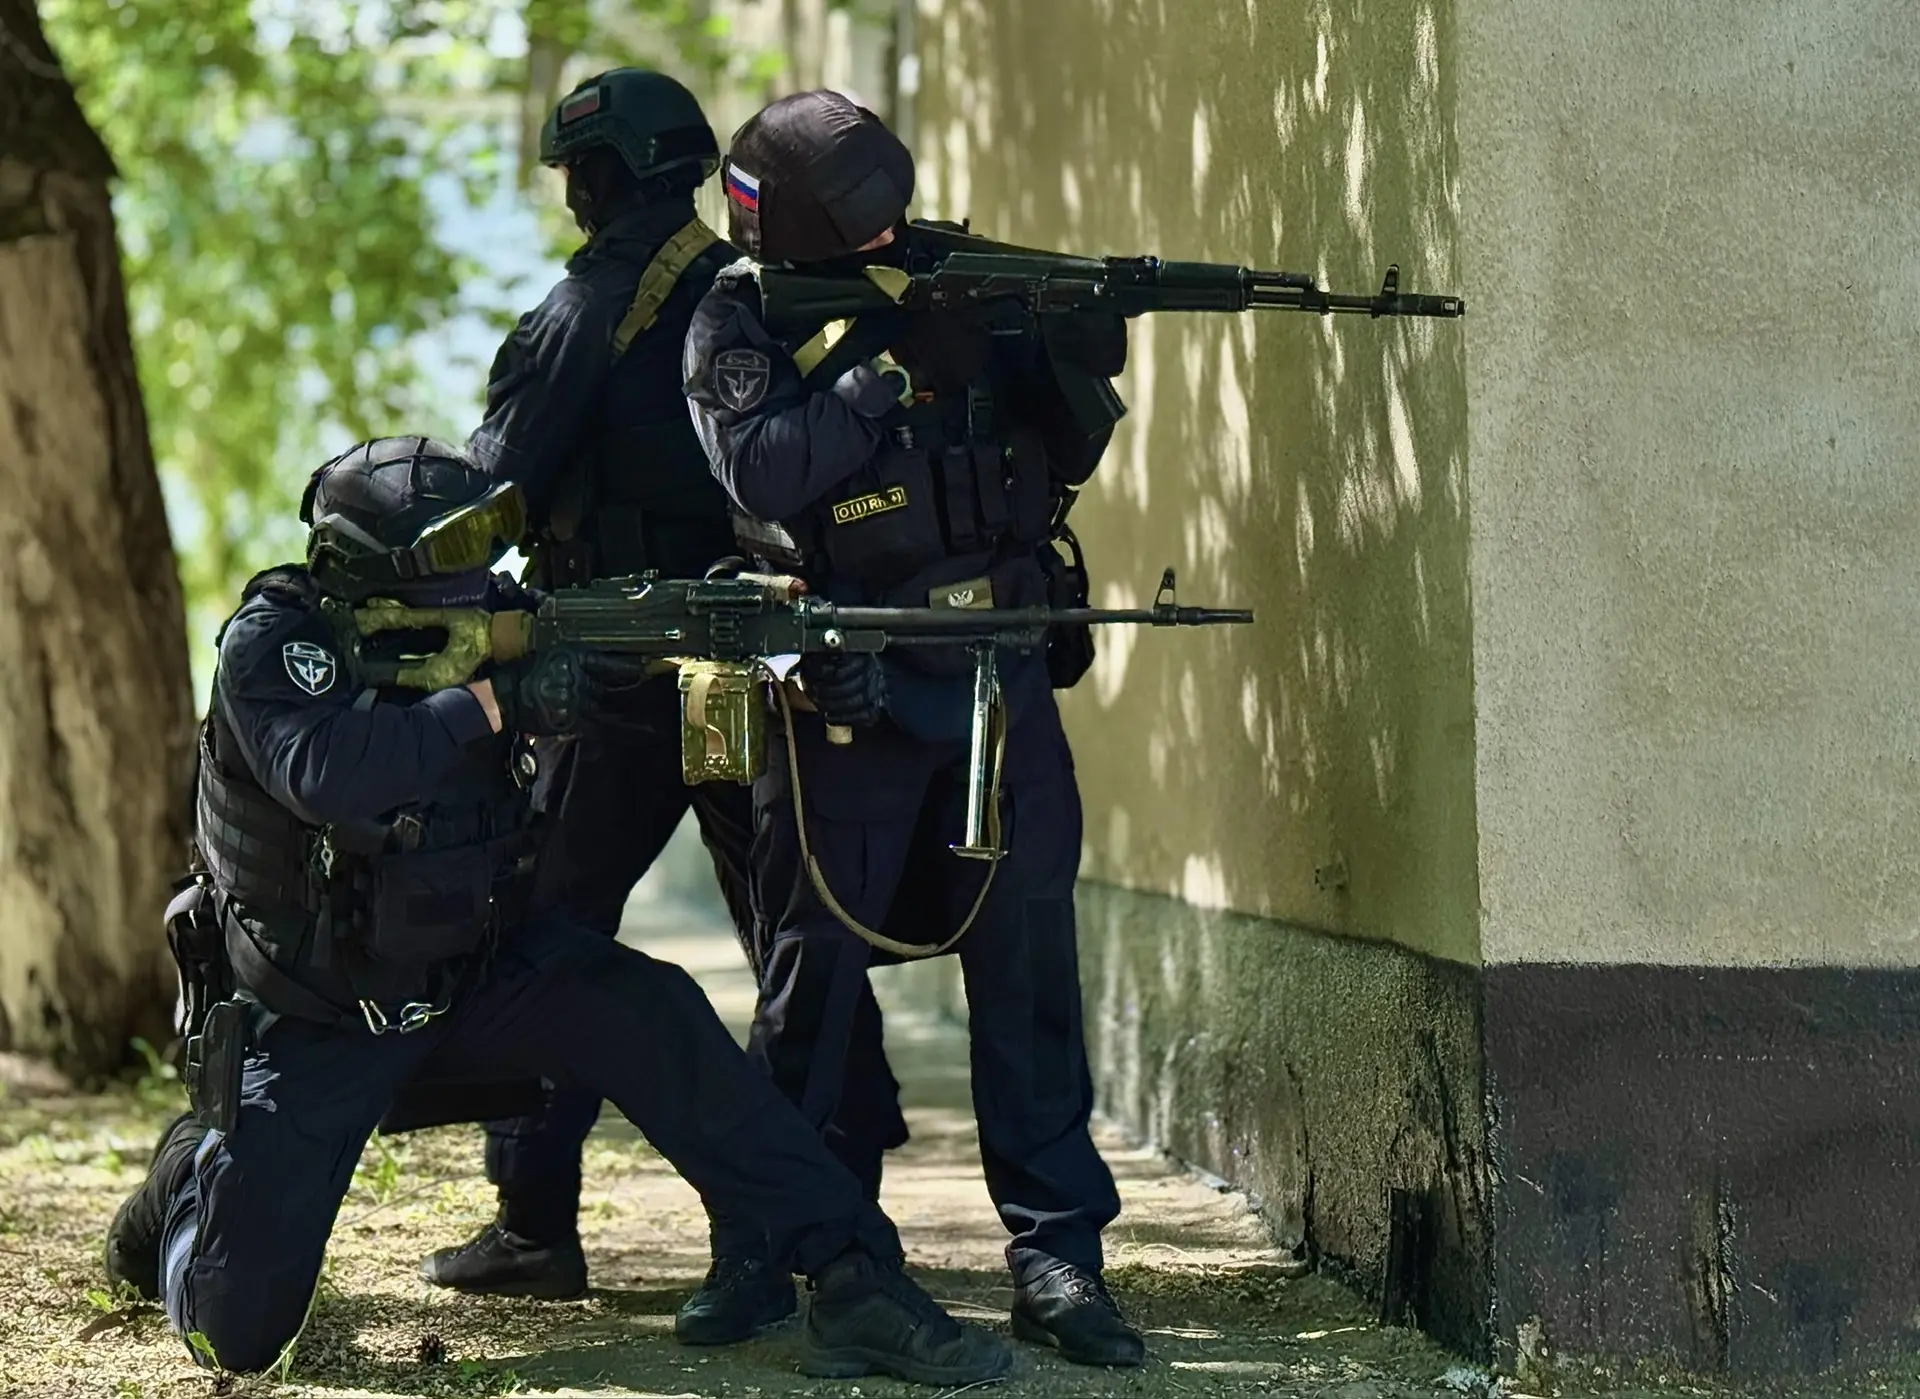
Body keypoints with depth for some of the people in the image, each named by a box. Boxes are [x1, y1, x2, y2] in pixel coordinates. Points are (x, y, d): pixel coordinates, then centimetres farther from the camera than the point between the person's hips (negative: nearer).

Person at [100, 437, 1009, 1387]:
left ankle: (853, 1279, -22)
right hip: (318, 1015, -4)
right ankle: (193, 1180, 28)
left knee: (648, 1013, -24)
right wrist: (497, 699, -42)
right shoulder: (272, 642, -21)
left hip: (476, 971, 4)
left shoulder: (487, 619, -7)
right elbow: (326, 771, -40)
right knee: (238, 1328, -7)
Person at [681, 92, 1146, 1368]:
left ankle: (1058, 1256, 0)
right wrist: (894, 369, -27)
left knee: (1030, 961, -1)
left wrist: (1082, 364, -17)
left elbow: (1065, 453, 4)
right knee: (817, 973, 5)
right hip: (848, 697, -2)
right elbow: (764, 471, -23)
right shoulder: (740, 321, -6)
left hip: (1002, 676, 3)